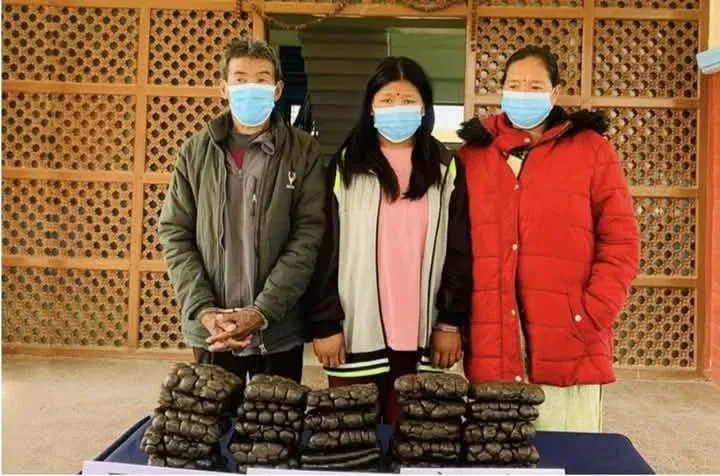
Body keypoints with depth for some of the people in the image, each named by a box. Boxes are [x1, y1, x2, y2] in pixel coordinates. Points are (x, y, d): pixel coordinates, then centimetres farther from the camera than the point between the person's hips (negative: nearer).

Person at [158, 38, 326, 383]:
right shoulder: (195, 152, 4)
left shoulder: (303, 152, -2)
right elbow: (174, 234, 2)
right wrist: (204, 311, -10)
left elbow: (309, 237, -8)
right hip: (211, 330, 1)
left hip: (279, 330, -1)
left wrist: (262, 311, -16)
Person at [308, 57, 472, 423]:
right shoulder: (346, 166, 4)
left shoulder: (446, 169, 7)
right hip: (357, 331, 0)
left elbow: (458, 251, 6)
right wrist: (325, 323, -4)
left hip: (421, 334, 1)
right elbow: (326, 249, 1)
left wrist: (451, 322, 1)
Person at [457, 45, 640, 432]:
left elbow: (620, 244, 0)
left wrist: (590, 318, -9)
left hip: (569, 349, -2)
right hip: (490, 350, 2)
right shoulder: (473, 154, 11)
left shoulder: (591, 150, 4)